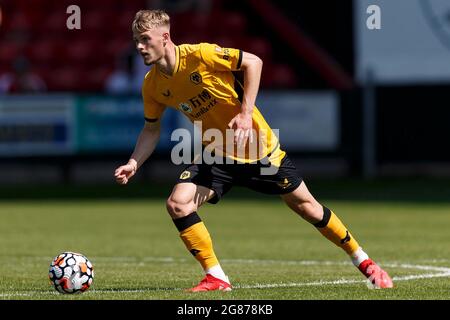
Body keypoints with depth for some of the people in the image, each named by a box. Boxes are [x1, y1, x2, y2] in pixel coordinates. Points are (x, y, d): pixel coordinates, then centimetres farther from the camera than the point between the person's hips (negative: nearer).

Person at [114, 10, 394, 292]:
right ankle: (216, 278, -6)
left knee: (304, 205, 4)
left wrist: (246, 113, -23)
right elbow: (152, 129, 9)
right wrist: (133, 163, -6)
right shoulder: (152, 85, -5)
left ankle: (363, 262, 23)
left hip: (259, 147, -4)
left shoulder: (199, 55, -22)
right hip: (217, 154, 4)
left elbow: (253, 62, -17)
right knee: (177, 203, -18)